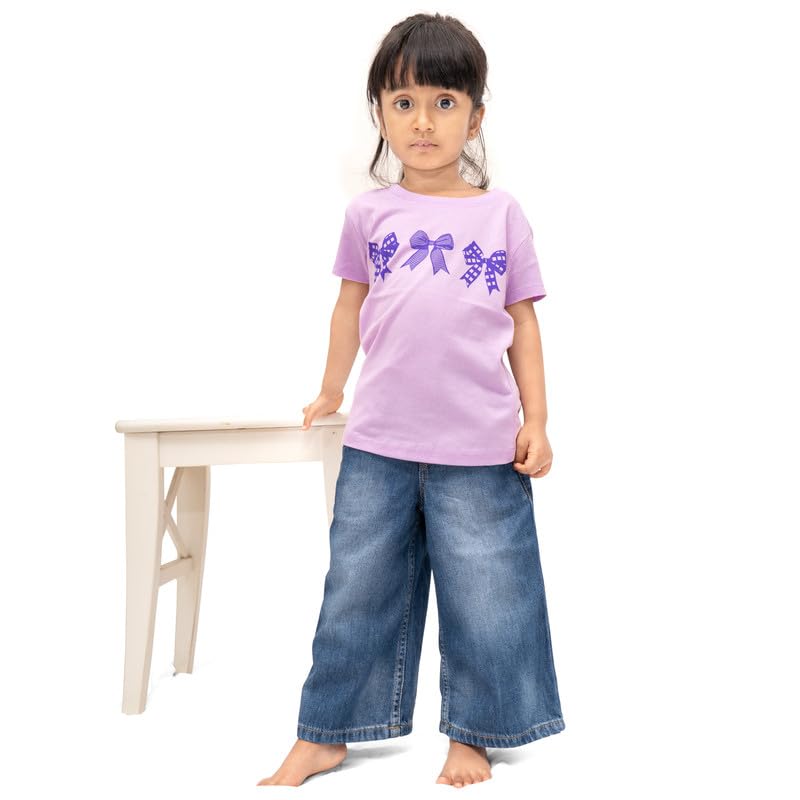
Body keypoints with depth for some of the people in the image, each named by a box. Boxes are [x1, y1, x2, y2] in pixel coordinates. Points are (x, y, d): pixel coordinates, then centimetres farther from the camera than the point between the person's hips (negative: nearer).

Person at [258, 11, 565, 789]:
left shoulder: (502, 213, 4)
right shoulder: (369, 214, 5)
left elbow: (523, 319, 7)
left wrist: (535, 420, 1)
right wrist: (330, 391, 24)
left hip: (480, 448, -1)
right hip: (377, 442, 1)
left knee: (484, 598, 7)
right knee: (357, 590, 10)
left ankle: (471, 734, 25)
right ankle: (324, 732, 24)